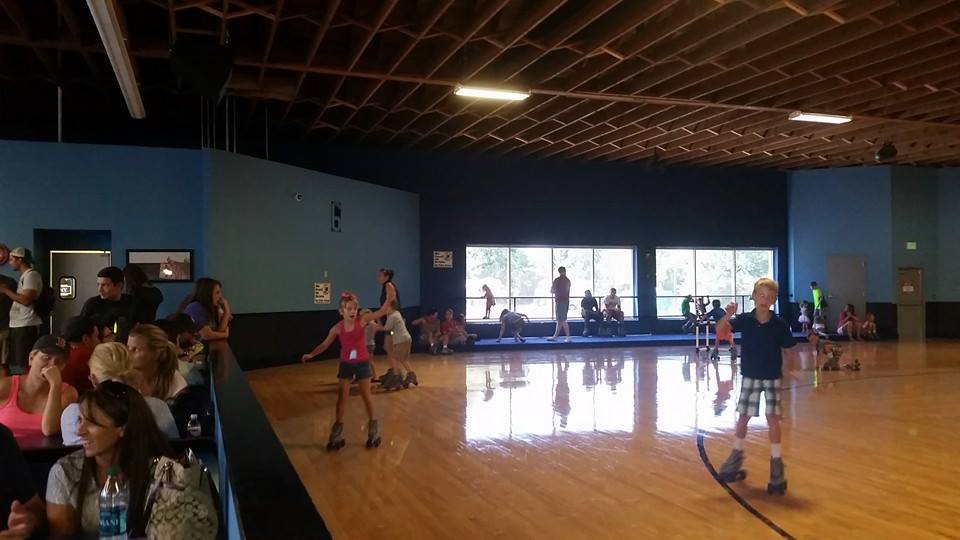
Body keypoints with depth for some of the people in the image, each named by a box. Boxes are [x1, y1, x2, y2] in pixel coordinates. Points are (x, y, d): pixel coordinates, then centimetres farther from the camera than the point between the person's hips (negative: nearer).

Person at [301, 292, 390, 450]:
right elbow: (325, 344, -2)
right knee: (342, 397, 5)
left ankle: (372, 425, 24)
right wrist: (311, 354, -10)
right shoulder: (338, 328, -10)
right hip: (346, 364, 1)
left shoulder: (362, 321, -14)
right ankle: (338, 427, 15)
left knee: (366, 395, 9)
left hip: (362, 363, -1)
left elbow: (383, 311, -18)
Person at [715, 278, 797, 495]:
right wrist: (728, 315, -38)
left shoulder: (779, 324, -10)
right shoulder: (744, 320, -9)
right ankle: (737, 456, 27)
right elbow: (721, 329, -21)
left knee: (773, 418, -3)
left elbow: (788, 348, 0)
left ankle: (776, 462, 9)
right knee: (743, 417, 9)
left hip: (772, 377, -1)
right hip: (750, 376, 1)